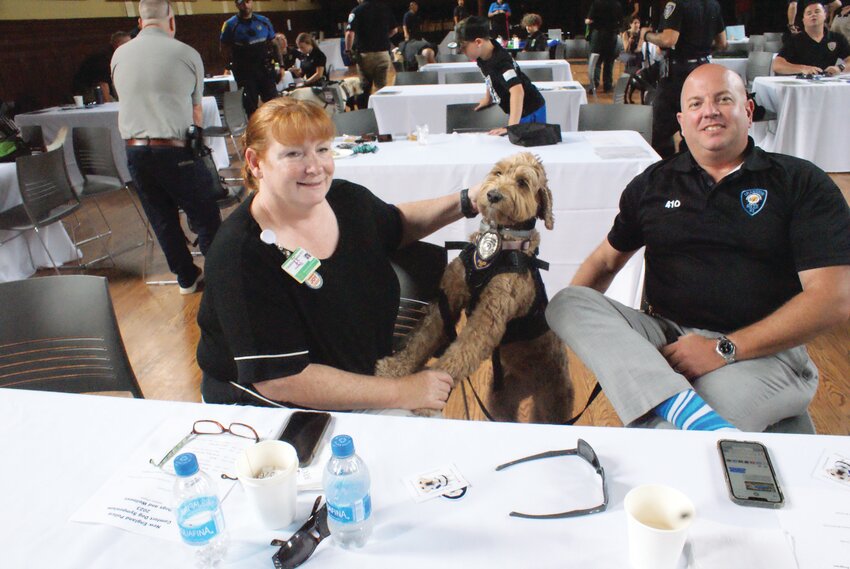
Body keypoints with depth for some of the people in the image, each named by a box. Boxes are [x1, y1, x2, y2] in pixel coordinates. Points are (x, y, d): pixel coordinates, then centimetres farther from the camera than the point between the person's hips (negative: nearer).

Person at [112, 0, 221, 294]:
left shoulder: (119, 56, 9)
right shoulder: (187, 54, -2)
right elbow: (196, 111, 6)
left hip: (135, 151, 4)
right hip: (176, 151, -4)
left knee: (162, 220, 15)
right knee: (205, 217, 9)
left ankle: (186, 277, 28)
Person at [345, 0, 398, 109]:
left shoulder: (357, 11, -9)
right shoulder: (385, 9, 4)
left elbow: (350, 33, -19)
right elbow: (394, 29, 11)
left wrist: (348, 50, -6)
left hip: (364, 54, -2)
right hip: (383, 53, 3)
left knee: (365, 87, 8)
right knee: (381, 86, 7)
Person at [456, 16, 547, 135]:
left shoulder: (500, 62, -31)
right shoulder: (483, 55, -6)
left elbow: (517, 91, -44)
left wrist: (511, 127, -49)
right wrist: (488, 98, 26)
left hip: (530, 113, -9)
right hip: (518, 112, 9)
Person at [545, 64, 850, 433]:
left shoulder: (800, 182, 3)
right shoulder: (654, 183, 14)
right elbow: (607, 259, 21)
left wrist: (724, 349, -15)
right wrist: (572, 316, -1)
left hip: (763, 350, -5)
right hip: (664, 334, 6)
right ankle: (685, 407, -40)